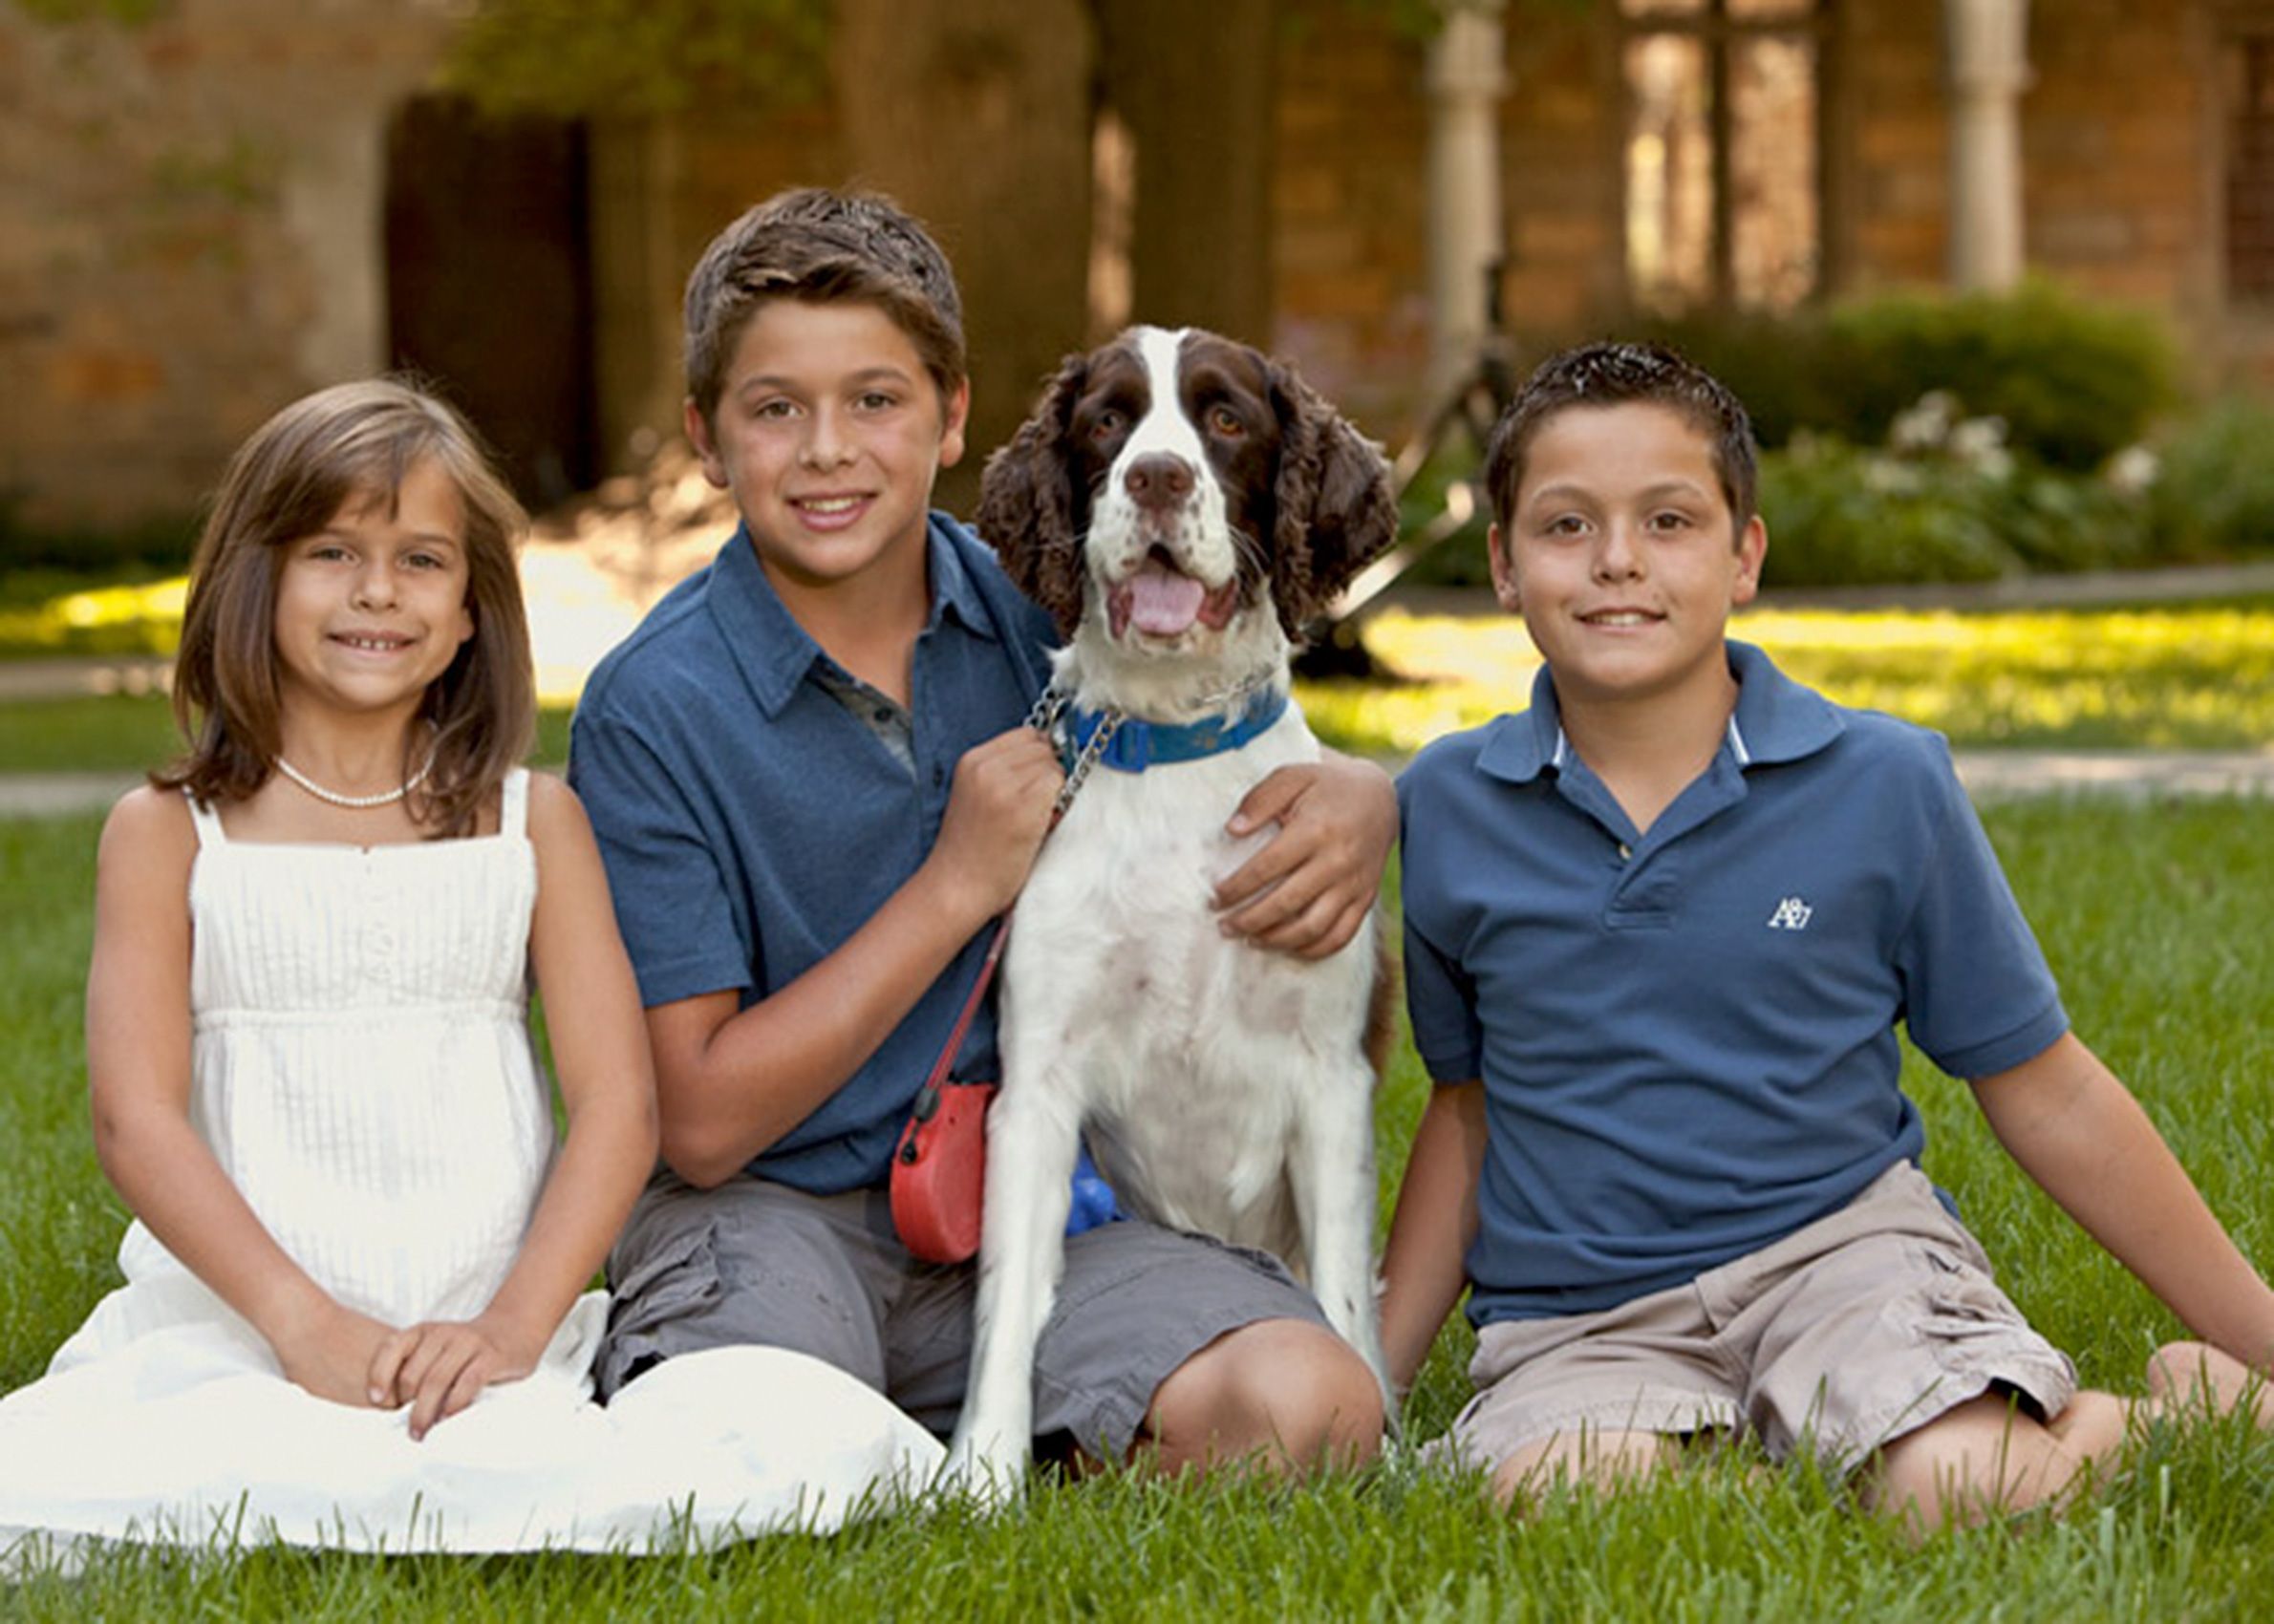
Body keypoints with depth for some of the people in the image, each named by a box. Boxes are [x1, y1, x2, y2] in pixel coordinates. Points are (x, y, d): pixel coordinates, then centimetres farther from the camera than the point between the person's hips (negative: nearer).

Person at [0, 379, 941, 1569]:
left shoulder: (532, 824, 11)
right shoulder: (168, 834, 8)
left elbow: (617, 1101, 3)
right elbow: (136, 1114, -2)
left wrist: (514, 1325, -13)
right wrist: (303, 1322, -15)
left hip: (483, 1345, 2)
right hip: (236, 1330, -1)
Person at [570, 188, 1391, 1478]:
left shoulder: (1041, 610, 3)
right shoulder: (656, 708, -8)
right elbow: (706, 1124, -9)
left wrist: (1357, 803, -10)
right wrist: (959, 886, -13)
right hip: (773, 1212, -3)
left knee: (1302, 1408, -25)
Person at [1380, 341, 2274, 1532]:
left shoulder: (1883, 786, -1)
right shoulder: (1443, 811, 4)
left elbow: (2046, 1096, 7)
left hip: (1841, 1244, -1)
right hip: (1575, 1319, 1)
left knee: (1961, 1490, -31)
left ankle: (2165, 1409, 1)